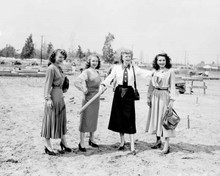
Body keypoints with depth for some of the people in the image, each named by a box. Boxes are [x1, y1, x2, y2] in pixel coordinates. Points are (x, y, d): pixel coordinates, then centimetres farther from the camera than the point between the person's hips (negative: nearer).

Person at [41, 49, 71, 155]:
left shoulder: (59, 68, 13)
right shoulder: (51, 68, -14)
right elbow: (47, 84, -17)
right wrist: (48, 98, -22)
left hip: (60, 96, 9)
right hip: (53, 96, -9)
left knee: (61, 119, 16)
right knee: (50, 120, -1)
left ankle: (63, 142, 30)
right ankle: (48, 146, 8)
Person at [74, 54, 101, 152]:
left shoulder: (97, 73, 11)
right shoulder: (86, 72, -11)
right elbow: (76, 82, -22)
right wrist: (83, 89, -29)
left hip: (96, 97, 7)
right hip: (88, 97, -7)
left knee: (94, 119, 15)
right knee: (85, 119, -3)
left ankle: (91, 139, 28)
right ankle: (82, 142, 4)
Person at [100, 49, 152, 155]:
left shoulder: (134, 68, 6)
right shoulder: (116, 68, 5)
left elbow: (144, 73, -4)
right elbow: (110, 77, -7)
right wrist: (103, 84, -24)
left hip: (129, 93, -1)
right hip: (119, 92, 1)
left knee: (130, 119, -5)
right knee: (119, 118, 7)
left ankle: (132, 146, -1)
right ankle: (122, 143, 24)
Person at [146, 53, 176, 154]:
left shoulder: (170, 72, -4)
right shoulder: (155, 72, 10)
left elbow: (172, 87, -7)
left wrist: (172, 100, -13)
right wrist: (149, 97, 9)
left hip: (165, 96, -5)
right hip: (155, 96, 5)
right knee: (155, 118, 11)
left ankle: (166, 145, 1)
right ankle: (158, 141, 26)